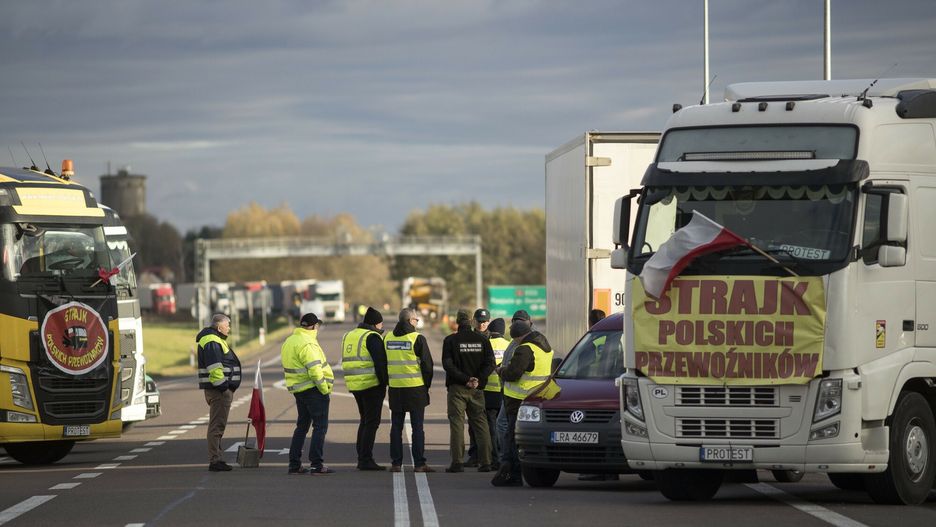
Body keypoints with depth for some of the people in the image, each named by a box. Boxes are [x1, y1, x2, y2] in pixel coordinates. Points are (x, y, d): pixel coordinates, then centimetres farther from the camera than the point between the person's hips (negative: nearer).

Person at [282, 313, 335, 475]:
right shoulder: (308, 344, -17)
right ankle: (316, 464, -7)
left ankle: (294, 464, 17)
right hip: (313, 389, -9)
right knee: (320, 426, -4)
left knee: (302, 425, 17)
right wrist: (325, 389, -14)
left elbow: (288, 368, 16)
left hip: (298, 389, 9)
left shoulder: (289, 341, 13)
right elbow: (315, 370, -23)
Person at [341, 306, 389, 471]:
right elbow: (380, 363, -17)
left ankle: (362, 458, 17)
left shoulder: (349, 336, 16)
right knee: (372, 421, -5)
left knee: (365, 420, 17)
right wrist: (384, 382, -11)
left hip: (355, 385, 8)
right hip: (372, 384, -8)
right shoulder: (372, 337, -11)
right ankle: (366, 460, -9)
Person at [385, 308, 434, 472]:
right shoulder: (417, 338, -9)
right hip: (415, 388, -4)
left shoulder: (387, 338, 6)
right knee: (417, 427, 1)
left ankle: (396, 463, 8)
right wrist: (426, 385, 6)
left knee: (396, 427, 9)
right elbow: (427, 365, -7)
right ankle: (419, 463, -1)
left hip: (395, 389, 4)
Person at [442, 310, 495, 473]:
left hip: (457, 387, -3)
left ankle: (457, 462, -9)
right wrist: (478, 379, -8)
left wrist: (465, 379, -12)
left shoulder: (450, 340, -4)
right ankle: (485, 462, 3)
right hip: (477, 390, 3)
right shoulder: (482, 340, 4)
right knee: (480, 423, 8)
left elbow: (448, 365, -12)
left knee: (457, 423, -1)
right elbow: (490, 363, -3)